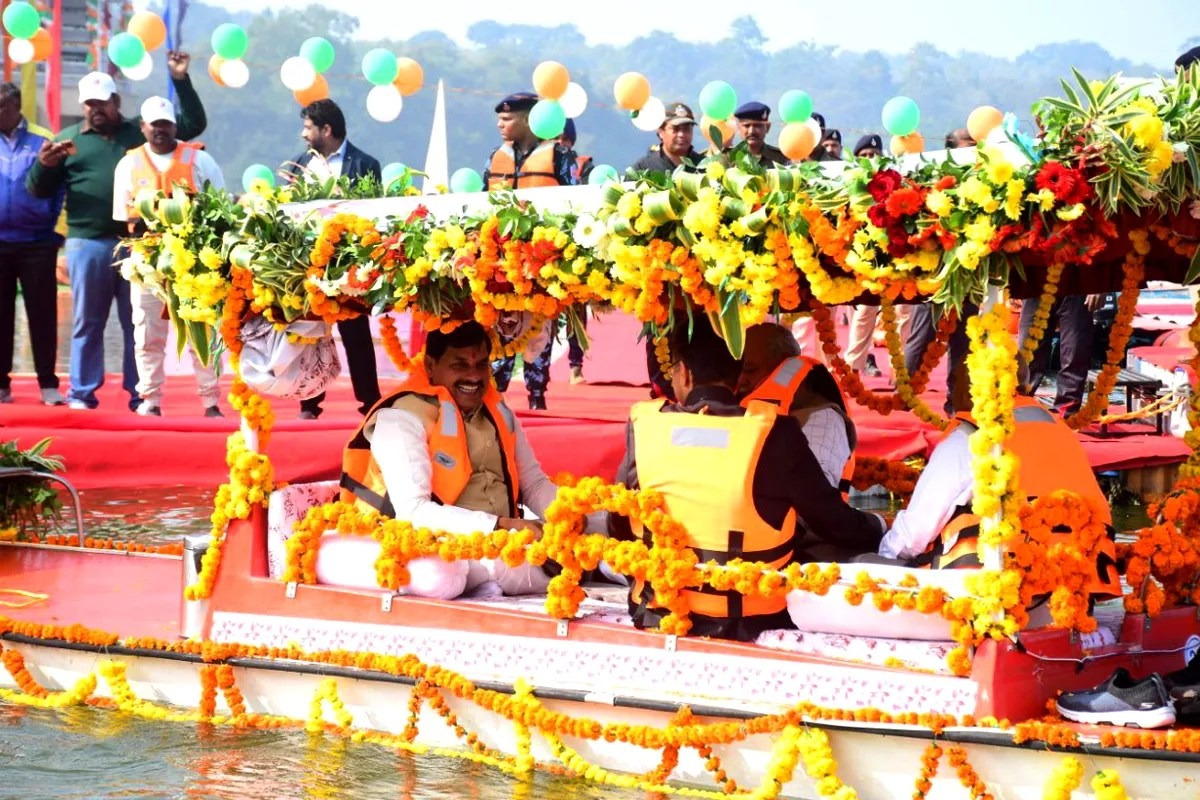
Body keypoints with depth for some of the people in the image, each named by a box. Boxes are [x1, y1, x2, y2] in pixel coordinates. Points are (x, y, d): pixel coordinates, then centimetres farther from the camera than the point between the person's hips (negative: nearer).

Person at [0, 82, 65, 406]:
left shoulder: (44, 141, -1)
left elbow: (60, 188, 2)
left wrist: (58, 231, -3)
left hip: (38, 243, -2)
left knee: (42, 314, 2)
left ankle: (48, 385, 7)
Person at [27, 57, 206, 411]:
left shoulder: (141, 132, 12)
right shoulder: (68, 139, 11)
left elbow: (194, 124, 11)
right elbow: (39, 190, 11)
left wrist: (181, 81, 2)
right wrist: (45, 165, -11)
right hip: (87, 244, 0)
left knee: (138, 322, 3)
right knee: (87, 323, 4)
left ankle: (140, 394, 7)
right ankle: (82, 392, 9)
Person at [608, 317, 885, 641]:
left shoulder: (646, 426, -7)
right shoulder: (774, 434, -13)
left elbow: (618, 532, 4)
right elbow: (834, 522, -2)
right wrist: (881, 531, 20)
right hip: (751, 627, -2)